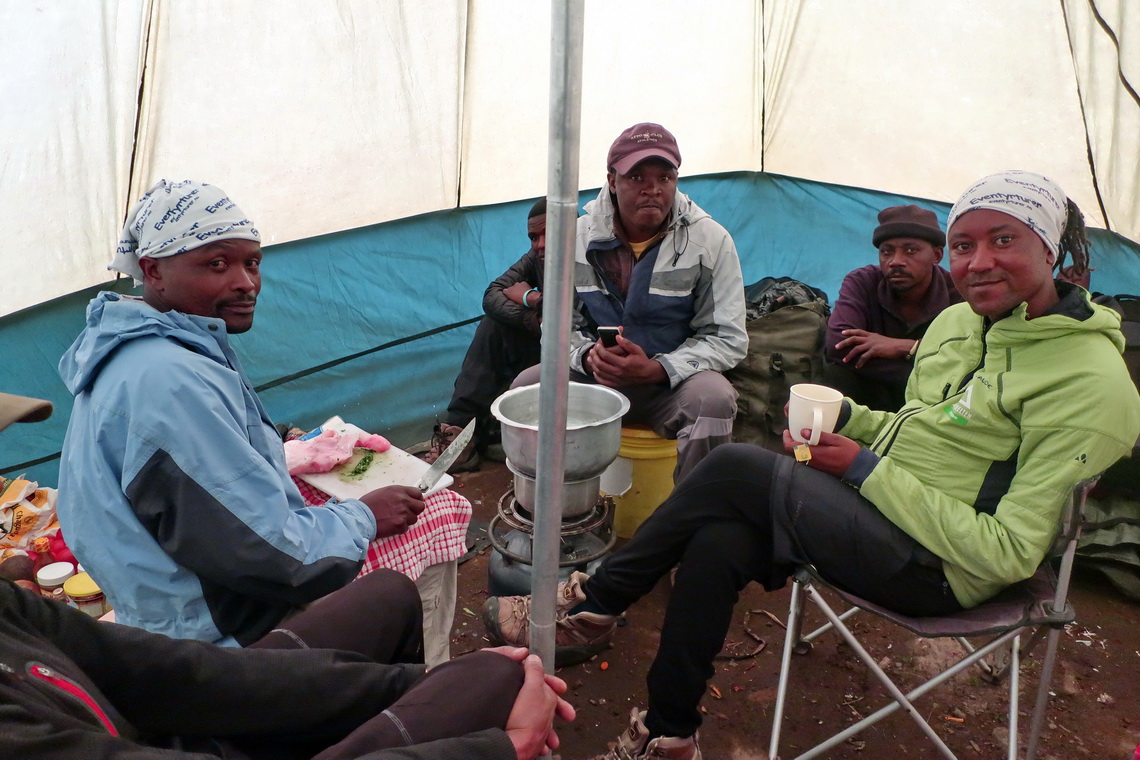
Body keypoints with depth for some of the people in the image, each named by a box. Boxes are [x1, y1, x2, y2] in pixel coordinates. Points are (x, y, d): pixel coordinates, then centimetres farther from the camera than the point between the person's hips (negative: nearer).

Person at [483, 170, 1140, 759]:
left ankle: (593, 604, 1)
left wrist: (863, 468, -20)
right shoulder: (957, 322, 8)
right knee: (716, 546, -18)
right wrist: (845, 416, -1)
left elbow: (1009, 553, -20)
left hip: (937, 569, -7)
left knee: (735, 467, -19)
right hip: (878, 507, 8)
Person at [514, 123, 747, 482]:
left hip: (672, 382, -2)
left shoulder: (710, 241, -10)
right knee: (527, 385, -21)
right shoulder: (580, 236, -2)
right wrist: (588, 356, -21)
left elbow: (726, 338, -9)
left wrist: (656, 369, -25)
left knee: (713, 397, -34)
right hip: (594, 375, 2)